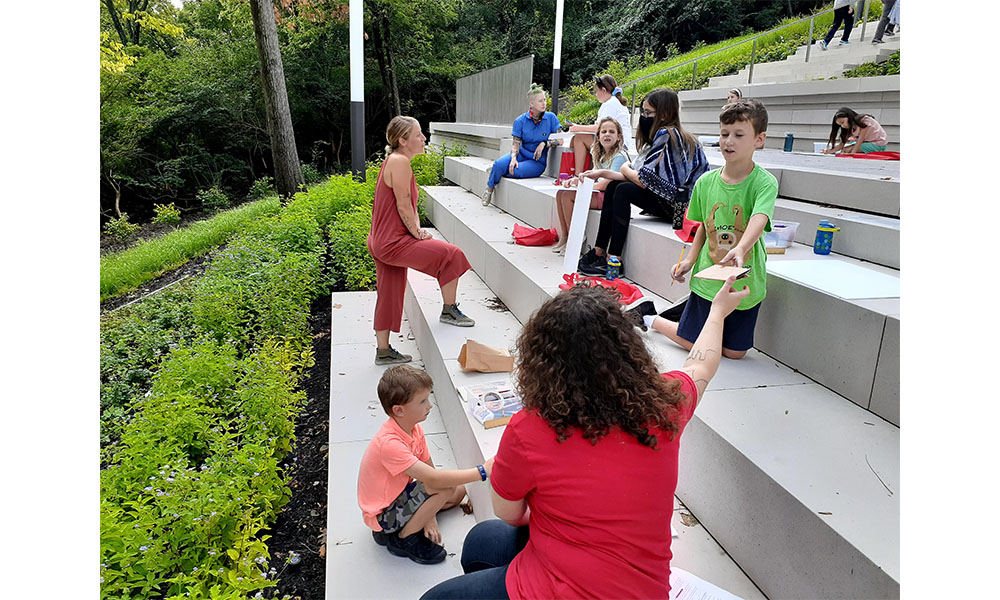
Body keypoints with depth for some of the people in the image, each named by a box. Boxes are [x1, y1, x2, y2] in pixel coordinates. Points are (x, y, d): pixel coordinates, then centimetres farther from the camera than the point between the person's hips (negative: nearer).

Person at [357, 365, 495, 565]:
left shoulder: (414, 429, -6)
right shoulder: (389, 443, -34)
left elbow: (428, 469, -2)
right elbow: (433, 478, -38)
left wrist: (430, 516, -9)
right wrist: (482, 471, -38)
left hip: (399, 494, 9)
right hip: (381, 515, -9)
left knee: (459, 491, 9)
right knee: (445, 488, -25)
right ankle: (402, 538, -6)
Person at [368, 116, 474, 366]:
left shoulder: (394, 160, 15)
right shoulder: (399, 161, -17)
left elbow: (409, 202, 16)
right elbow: (403, 205, -19)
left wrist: (416, 228, 4)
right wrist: (417, 232, -8)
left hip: (381, 242, 11)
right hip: (393, 243, -11)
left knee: (389, 295, 17)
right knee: (452, 255, -5)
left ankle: (383, 351, 26)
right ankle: (449, 310, 10)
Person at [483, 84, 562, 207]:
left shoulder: (551, 118, -5)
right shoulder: (520, 121, -4)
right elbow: (516, 144, -5)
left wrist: (544, 143, -18)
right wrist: (513, 158, -25)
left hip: (538, 161, -1)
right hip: (522, 154, 1)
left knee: (514, 171, -31)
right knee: (499, 164, -29)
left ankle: (495, 171, 5)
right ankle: (489, 189, 0)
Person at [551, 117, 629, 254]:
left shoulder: (619, 156, -12)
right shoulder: (601, 155, 17)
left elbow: (607, 184, -20)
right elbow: (593, 175, 19)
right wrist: (577, 179, -2)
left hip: (609, 197, -9)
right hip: (599, 194, 10)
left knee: (567, 195, -20)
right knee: (560, 193, -1)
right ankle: (564, 236, -2)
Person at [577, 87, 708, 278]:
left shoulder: (666, 135, -16)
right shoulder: (660, 135, 14)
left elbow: (644, 180, -21)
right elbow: (642, 177, 10)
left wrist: (626, 170, 0)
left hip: (681, 207, -10)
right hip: (673, 202, 10)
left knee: (624, 190, -19)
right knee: (614, 186, 4)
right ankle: (599, 252, 2)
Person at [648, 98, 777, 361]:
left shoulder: (765, 183, -14)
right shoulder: (706, 182, -1)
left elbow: (759, 219, -32)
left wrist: (740, 248, -51)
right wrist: (690, 259, -1)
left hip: (745, 283, -1)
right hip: (707, 278, 1)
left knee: (734, 352, 11)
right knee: (695, 345, 9)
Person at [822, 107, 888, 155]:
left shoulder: (864, 120, -18)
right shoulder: (850, 128, 5)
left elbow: (861, 139, -25)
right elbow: (843, 142, -3)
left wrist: (852, 152, -35)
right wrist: (831, 151, -21)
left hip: (878, 145, -9)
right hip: (867, 143, 9)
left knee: (846, 150, -19)